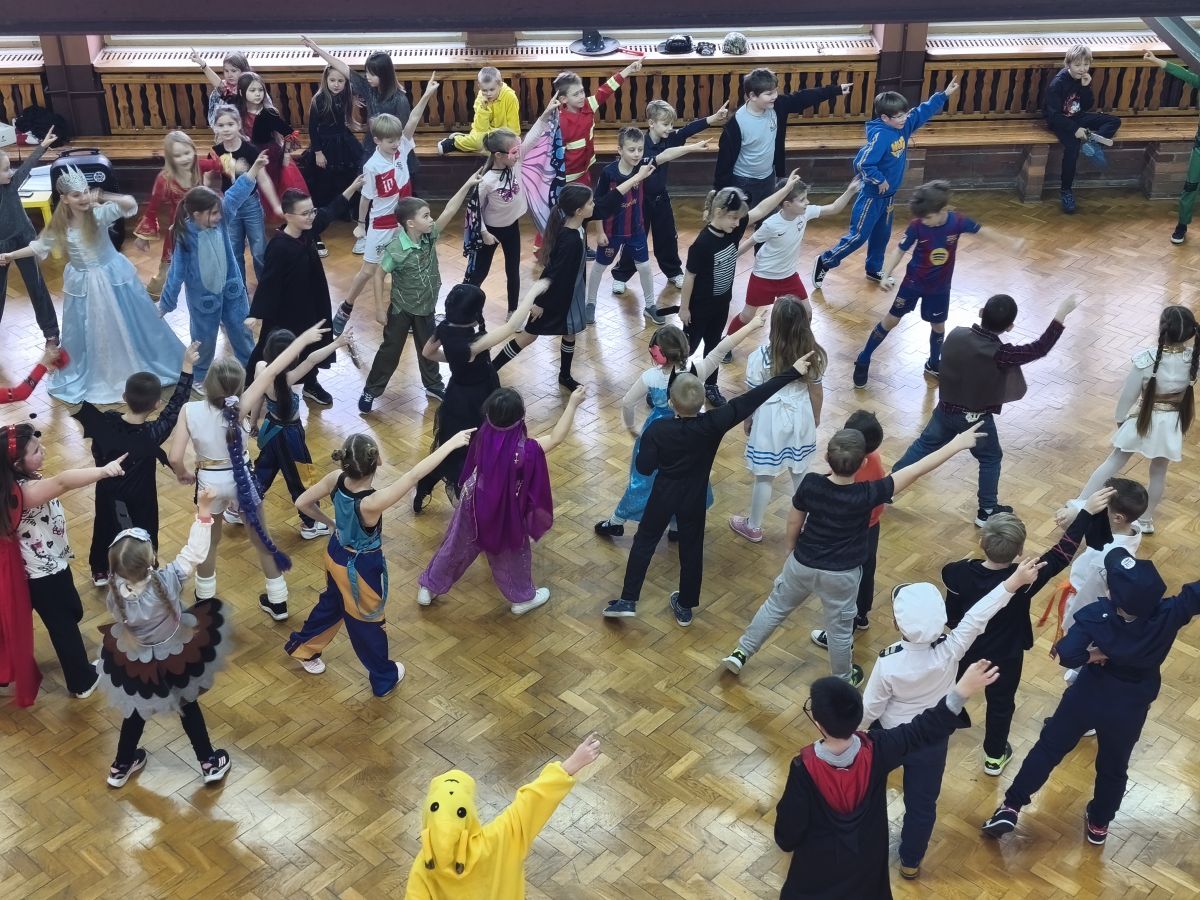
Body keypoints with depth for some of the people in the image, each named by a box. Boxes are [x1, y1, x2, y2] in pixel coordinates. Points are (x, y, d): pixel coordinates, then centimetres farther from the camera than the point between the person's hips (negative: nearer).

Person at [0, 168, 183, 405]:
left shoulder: (100, 213, -18)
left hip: (114, 277, -2)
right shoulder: (59, 226, -9)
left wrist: (102, 197, -46)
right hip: (83, 284, 2)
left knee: (130, 325, 12)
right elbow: (40, 246, 8)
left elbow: (131, 204, -34)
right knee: (85, 334, 15)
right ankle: (93, 377, 36)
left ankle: (141, 366, 34)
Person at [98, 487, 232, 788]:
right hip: (175, 661, -2)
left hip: (134, 664, 2)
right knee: (188, 707, 24)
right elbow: (194, 553, -29)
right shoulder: (168, 580, -35)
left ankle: (121, 767, 47)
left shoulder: (115, 593, -25)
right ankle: (209, 763, 37)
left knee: (136, 712, 28)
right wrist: (203, 514, -30)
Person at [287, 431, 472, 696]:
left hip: (336, 555, 6)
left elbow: (302, 502, -9)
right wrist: (451, 444, -40)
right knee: (366, 622, 19)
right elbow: (413, 475, -43)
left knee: (331, 604, 35)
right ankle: (385, 678, 46)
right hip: (362, 568, -6)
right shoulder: (371, 504, -43)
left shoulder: (336, 479, -23)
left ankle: (302, 647, 60)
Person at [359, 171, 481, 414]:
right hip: (401, 309, -5)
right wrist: (380, 309, -13)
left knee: (428, 348, 19)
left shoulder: (430, 236, -11)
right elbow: (379, 275, -16)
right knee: (390, 350, 7)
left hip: (426, 307, 5)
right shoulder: (395, 249, -25)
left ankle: (434, 386, 38)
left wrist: (467, 185, -25)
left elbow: (449, 211, -16)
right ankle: (371, 390, 22)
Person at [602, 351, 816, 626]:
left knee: (644, 543, 16)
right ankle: (685, 607, 30)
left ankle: (627, 601, 17)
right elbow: (752, 399, -24)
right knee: (691, 550, 17)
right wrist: (793, 372, -23)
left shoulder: (657, 430, -23)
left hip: (663, 497, -1)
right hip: (694, 500, 1)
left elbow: (644, 467, -16)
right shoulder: (713, 424, -24)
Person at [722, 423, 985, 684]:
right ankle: (844, 680, 42)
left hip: (802, 564, 2)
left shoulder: (810, 484, -23)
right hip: (841, 575, -2)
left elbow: (794, 523, -7)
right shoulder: (868, 495, -29)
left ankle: (740, 653, 37)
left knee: (775, 606, 24)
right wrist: (956, 445, -18)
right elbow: (915, 471, -24)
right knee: (840, 628, 20)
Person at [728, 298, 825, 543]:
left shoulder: (761, 356, -23)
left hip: (770, 420, -3)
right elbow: (816, 391, 0)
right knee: (801, 473, 21)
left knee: (765, 477, 12)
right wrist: (816, 416, 17)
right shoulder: (813, 354, -13)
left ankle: (753, 527, 30)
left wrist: (746, 420, 6)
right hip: (801, 417, 3)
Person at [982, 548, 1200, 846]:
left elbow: (1066, 655, -36)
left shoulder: (1097, 616, -29)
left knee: (1048, 748, 18)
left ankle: (1011, 808, 23)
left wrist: (1093, 656, -22)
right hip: (1131, 708, 2)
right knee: (1113, 768, 25)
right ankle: (1098, 824, 45)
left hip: (1088, 695, -1)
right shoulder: (1169, 614, -26)